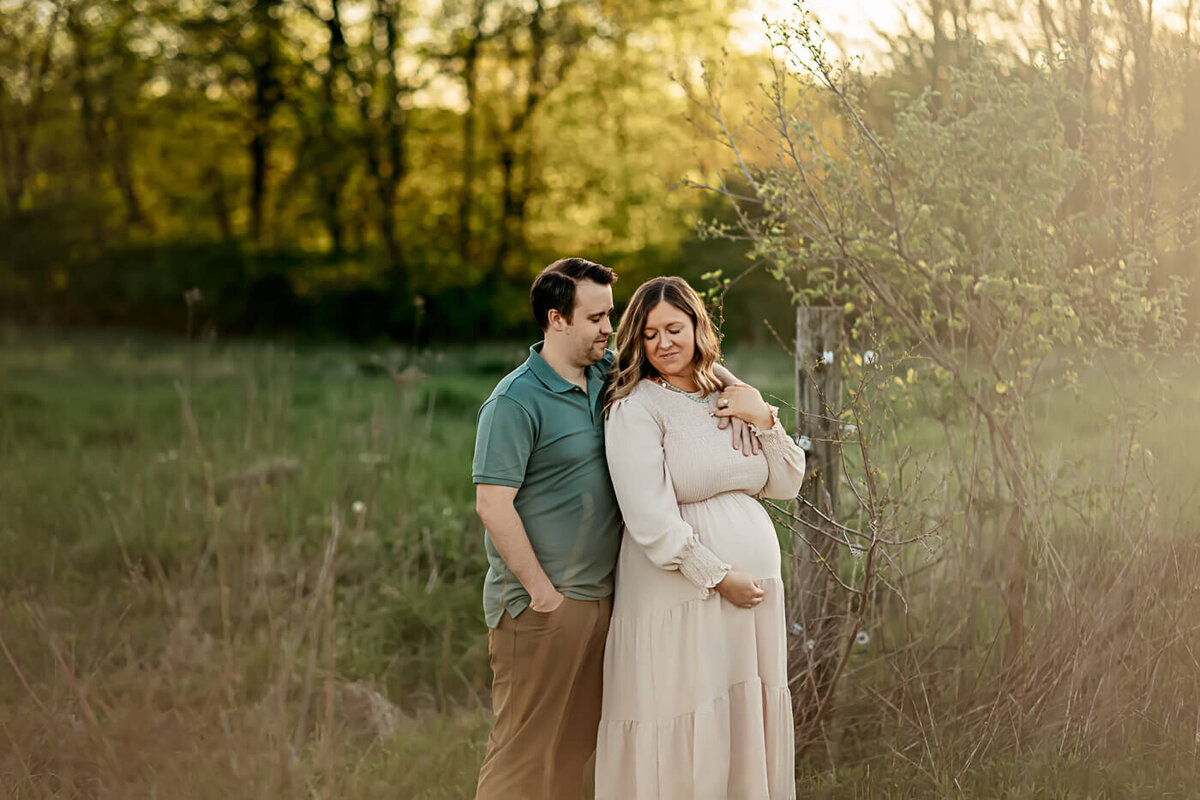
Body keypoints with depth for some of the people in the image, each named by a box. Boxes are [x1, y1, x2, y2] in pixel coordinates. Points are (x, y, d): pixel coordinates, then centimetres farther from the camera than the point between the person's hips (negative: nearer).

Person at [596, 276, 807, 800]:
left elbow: (786, 485, 14)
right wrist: (720, 576, -15)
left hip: (756, 589, 6)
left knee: (749, 721, 8)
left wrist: (764, 420, 0)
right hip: (682, 594, -6)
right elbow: (651, 520, -15)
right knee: (687, 735, -4)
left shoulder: (730, 398, 14)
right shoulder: (635, 409, -7)